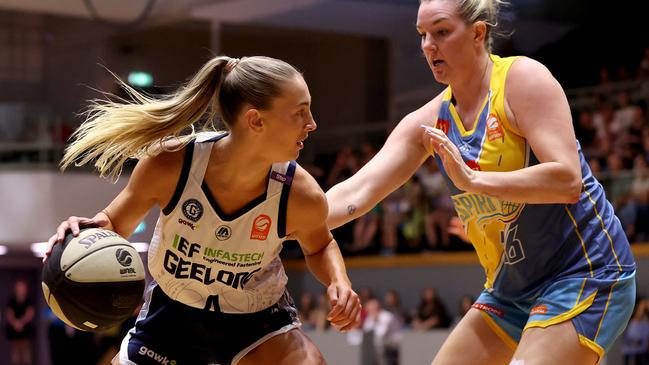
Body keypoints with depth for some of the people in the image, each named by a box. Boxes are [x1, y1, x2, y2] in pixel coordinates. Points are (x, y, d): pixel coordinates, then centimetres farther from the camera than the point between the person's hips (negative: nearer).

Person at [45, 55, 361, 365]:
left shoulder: (302, 196, -24)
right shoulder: (169, 164, -27)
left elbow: (319, 246, 2)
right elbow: (115, 225, -8)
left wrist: (338, 282, -20)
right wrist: (93, 230, -32)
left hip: (258, 321, 0)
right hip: (171, 315, 1)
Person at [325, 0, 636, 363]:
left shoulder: (521, 77, -14)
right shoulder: (429, 121, 4)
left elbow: (566, 179, -24)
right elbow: (358, 191, -3)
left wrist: (473, 180, -28)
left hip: (584, 272, -8)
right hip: (511, 289, 8)